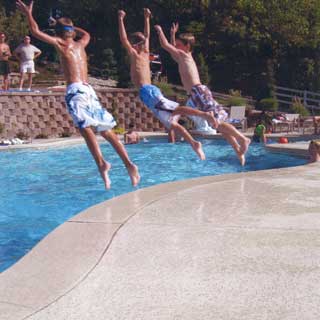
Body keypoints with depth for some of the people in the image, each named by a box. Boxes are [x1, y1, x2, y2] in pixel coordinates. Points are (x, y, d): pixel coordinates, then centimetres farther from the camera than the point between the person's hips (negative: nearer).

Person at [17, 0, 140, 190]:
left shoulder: (61, 44, 7)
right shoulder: (80, 44, 22)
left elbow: (36, 31, 10)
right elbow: (86, 34, 46)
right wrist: (70, 25, 51)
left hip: (76, 90, -6)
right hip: (89, 90, 6)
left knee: (85, 127, -20)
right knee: (107, 130, 6)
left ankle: (101, 163, -39)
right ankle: (129, 164, -3)